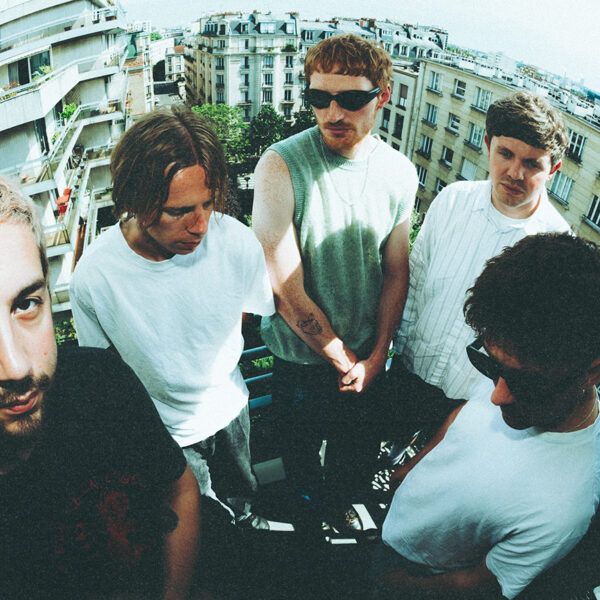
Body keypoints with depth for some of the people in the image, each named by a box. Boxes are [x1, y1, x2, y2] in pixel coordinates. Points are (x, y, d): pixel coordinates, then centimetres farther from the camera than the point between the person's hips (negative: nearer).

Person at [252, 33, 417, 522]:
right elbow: (288, 292, -23)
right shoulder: (281, 166, -25)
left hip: (368, 357, 4)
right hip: (302, 357, -3)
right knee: (302, 446, 24)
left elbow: (396, 271, 0)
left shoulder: (400, 173, -10)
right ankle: (307, 504, 59)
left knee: (358, 453, 26)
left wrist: (376, 357, -4)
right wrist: (344, 359, -13)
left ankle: (338, 506, 61)